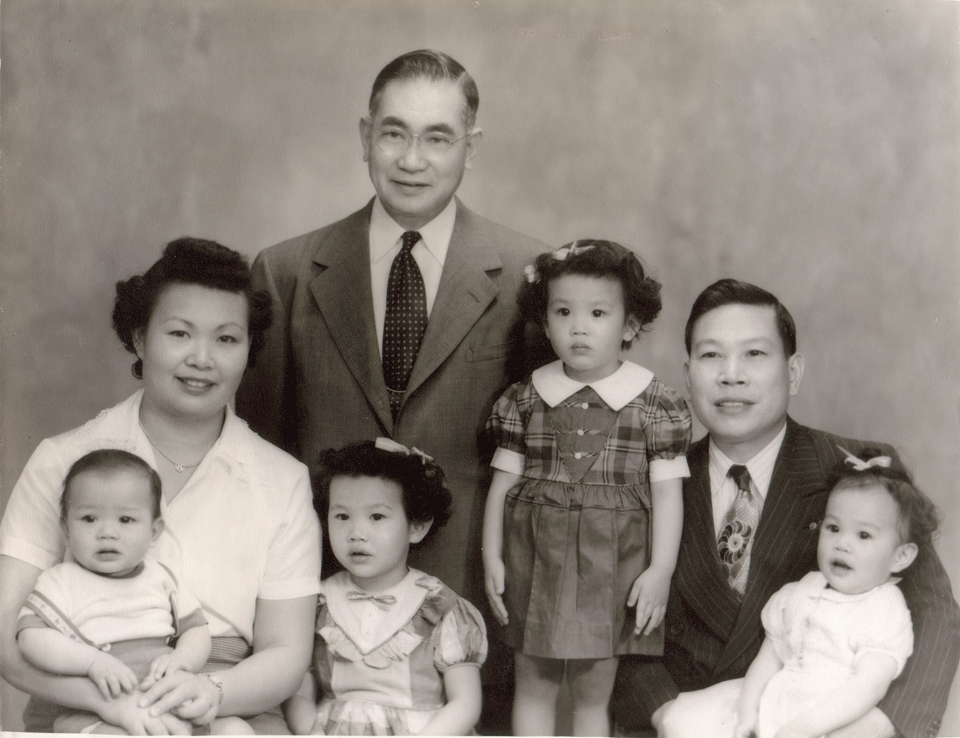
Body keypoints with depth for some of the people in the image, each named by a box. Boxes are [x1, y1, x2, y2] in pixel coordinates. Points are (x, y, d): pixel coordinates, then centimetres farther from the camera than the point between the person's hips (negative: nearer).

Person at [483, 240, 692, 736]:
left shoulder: (655, 404, -2)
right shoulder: (524, 399, 3)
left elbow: (667, 491, -2)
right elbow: (502, 483, 6)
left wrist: (661, 569, -7)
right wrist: (492, 558, 3)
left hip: (612, 566, -2)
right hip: (535, 560, 2)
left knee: (594, 692, 9)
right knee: (533, 685, 12)